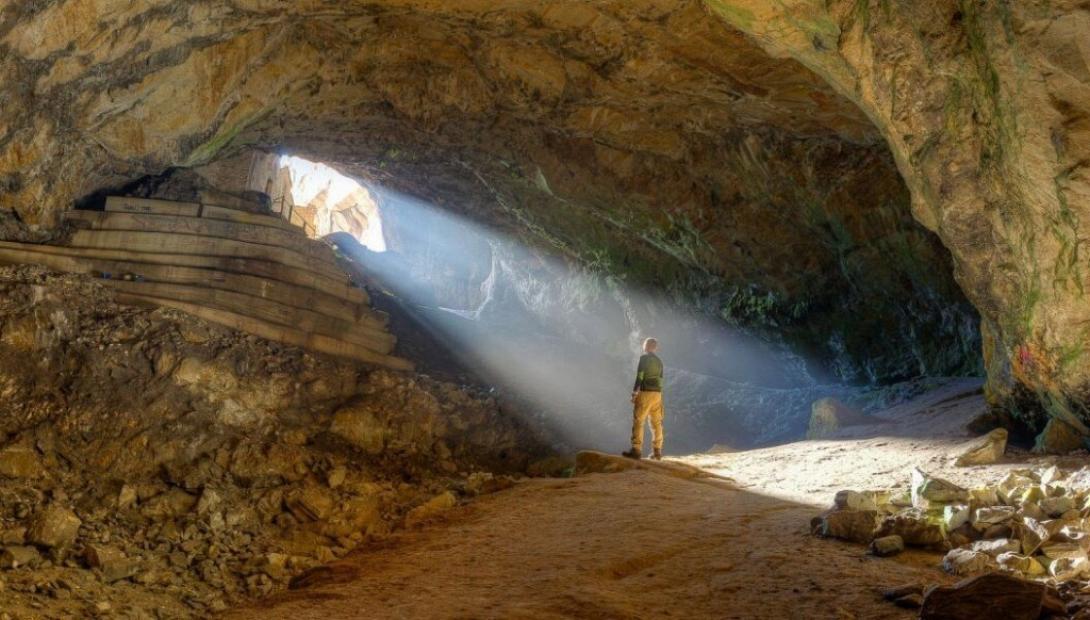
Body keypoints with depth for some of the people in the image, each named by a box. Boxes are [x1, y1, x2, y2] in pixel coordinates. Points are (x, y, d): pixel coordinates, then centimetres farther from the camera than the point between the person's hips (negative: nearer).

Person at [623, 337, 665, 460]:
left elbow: (640, 376, -12)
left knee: (638, 421, -8)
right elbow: (660, 379, 17)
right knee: (656, 423, 8)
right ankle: (657, 451, 9)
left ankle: (636, 450, -15)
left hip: (645, 392, -7)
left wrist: (634, 393, -11)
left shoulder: (644, 358, -5)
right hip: (657, 394, 7)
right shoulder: (659, 361, 16)